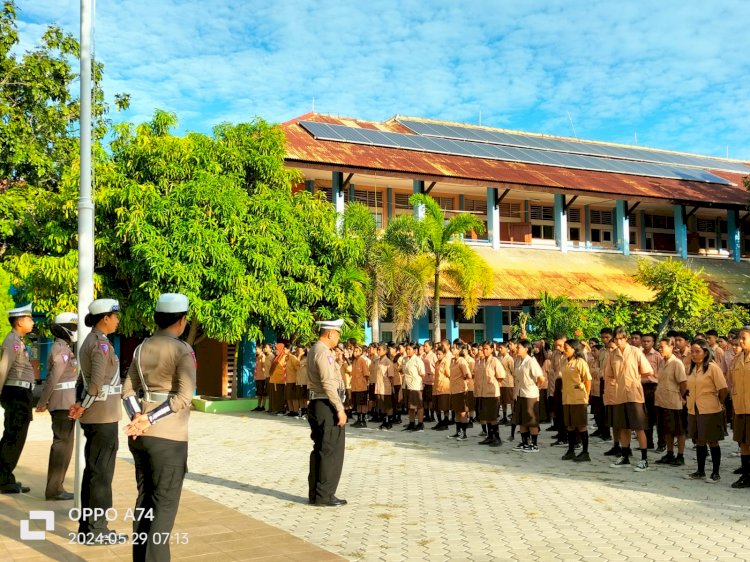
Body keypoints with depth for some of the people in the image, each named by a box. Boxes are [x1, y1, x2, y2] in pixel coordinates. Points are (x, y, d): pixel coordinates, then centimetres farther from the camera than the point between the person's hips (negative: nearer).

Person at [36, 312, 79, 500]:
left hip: (64, 402, 10)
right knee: (63, 444, -7)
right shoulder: (61, 349, -14)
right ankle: (53, 489, -3)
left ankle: (55, 486, 20)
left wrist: (45, 402, 17)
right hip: (63, 402, -10)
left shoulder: (62, 348, 16)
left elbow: (52, 378, 17)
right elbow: (53, 378, -18)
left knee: (62, 443, 14)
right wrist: (42, 403, -11)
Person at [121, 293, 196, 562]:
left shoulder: (142, 348, 8)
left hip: (141, 435, 7)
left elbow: (128, 391, 4)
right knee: (164, 506, 1)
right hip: (168, 438, -7)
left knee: (144, 500, 15)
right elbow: (183, 397, -20)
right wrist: (150, 419, -17)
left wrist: (138, 418, -10)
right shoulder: (183, 350, -11)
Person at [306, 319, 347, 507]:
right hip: (327, 406, -10)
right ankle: (324, 495, 1)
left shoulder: (314, 350, 16)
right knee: (332, 451, -3)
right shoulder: (323, 352, -16)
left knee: (320, 450, 15)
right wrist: (340, 409, -22)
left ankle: (315, 494, 21)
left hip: (317, 404, 10)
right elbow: (328, 384, -23)